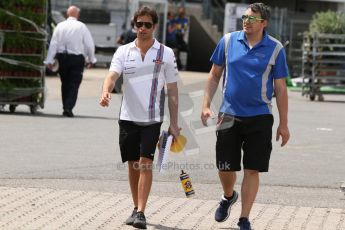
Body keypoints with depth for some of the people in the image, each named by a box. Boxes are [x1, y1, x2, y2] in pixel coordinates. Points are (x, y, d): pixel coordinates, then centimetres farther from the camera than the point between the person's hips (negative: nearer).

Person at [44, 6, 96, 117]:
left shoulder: (60, 26, 1)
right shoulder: (81, 27, -5)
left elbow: (53, 44, -2)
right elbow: (89, 44, -2)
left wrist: (49, 60, 0)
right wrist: (91, 59, 10)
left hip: (62, 57, 3)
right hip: (77, 58, -3)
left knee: (65, 83, 15)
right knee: (74, 84, 0)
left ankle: (65, 107, 19)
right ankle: (69, 107, -12)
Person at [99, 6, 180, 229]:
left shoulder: (166, 54, 1)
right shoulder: (124, 52, 4)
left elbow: (173, 90, 4)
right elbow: (112, 75, -11)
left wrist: (174, 124, 2)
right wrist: (106, 92, -34)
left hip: (152, 118, -2)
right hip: (128, 117, 2)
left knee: (145, 164, -12)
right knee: (133, 165, 9)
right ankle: (136, 207, 23)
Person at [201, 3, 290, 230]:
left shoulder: (275, 49, -2)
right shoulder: (228, 41, 1)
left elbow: (280, 88, 2)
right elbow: (214, 75, 10)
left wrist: (284, 124, 1)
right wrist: (206, 105, 1)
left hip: (260, 117, -1)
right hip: (229, 115, 1)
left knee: (252, 170, -2)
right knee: (225, 168, 5)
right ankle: (228, 197, 37)